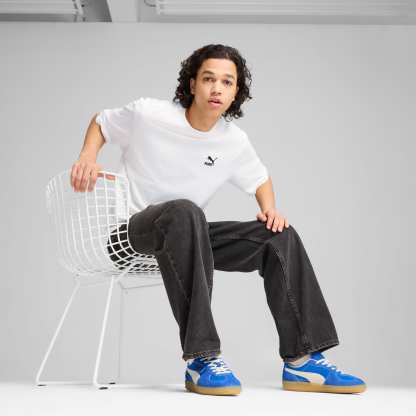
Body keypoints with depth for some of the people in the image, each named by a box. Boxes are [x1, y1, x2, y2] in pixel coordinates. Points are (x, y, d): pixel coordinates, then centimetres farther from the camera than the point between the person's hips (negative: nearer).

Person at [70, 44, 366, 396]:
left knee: (280, 236, -11)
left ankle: (302, 361, -11)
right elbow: (101, 122, 9)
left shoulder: (235, 141, 2)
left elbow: (260, 179, 21)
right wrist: (88, 158, -10)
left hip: (187, 235, 5)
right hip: (132, 228, -5)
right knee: (184, 210, -41)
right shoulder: (148, 114, -9)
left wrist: (270, 209, 0)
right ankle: (201, 359, -42)